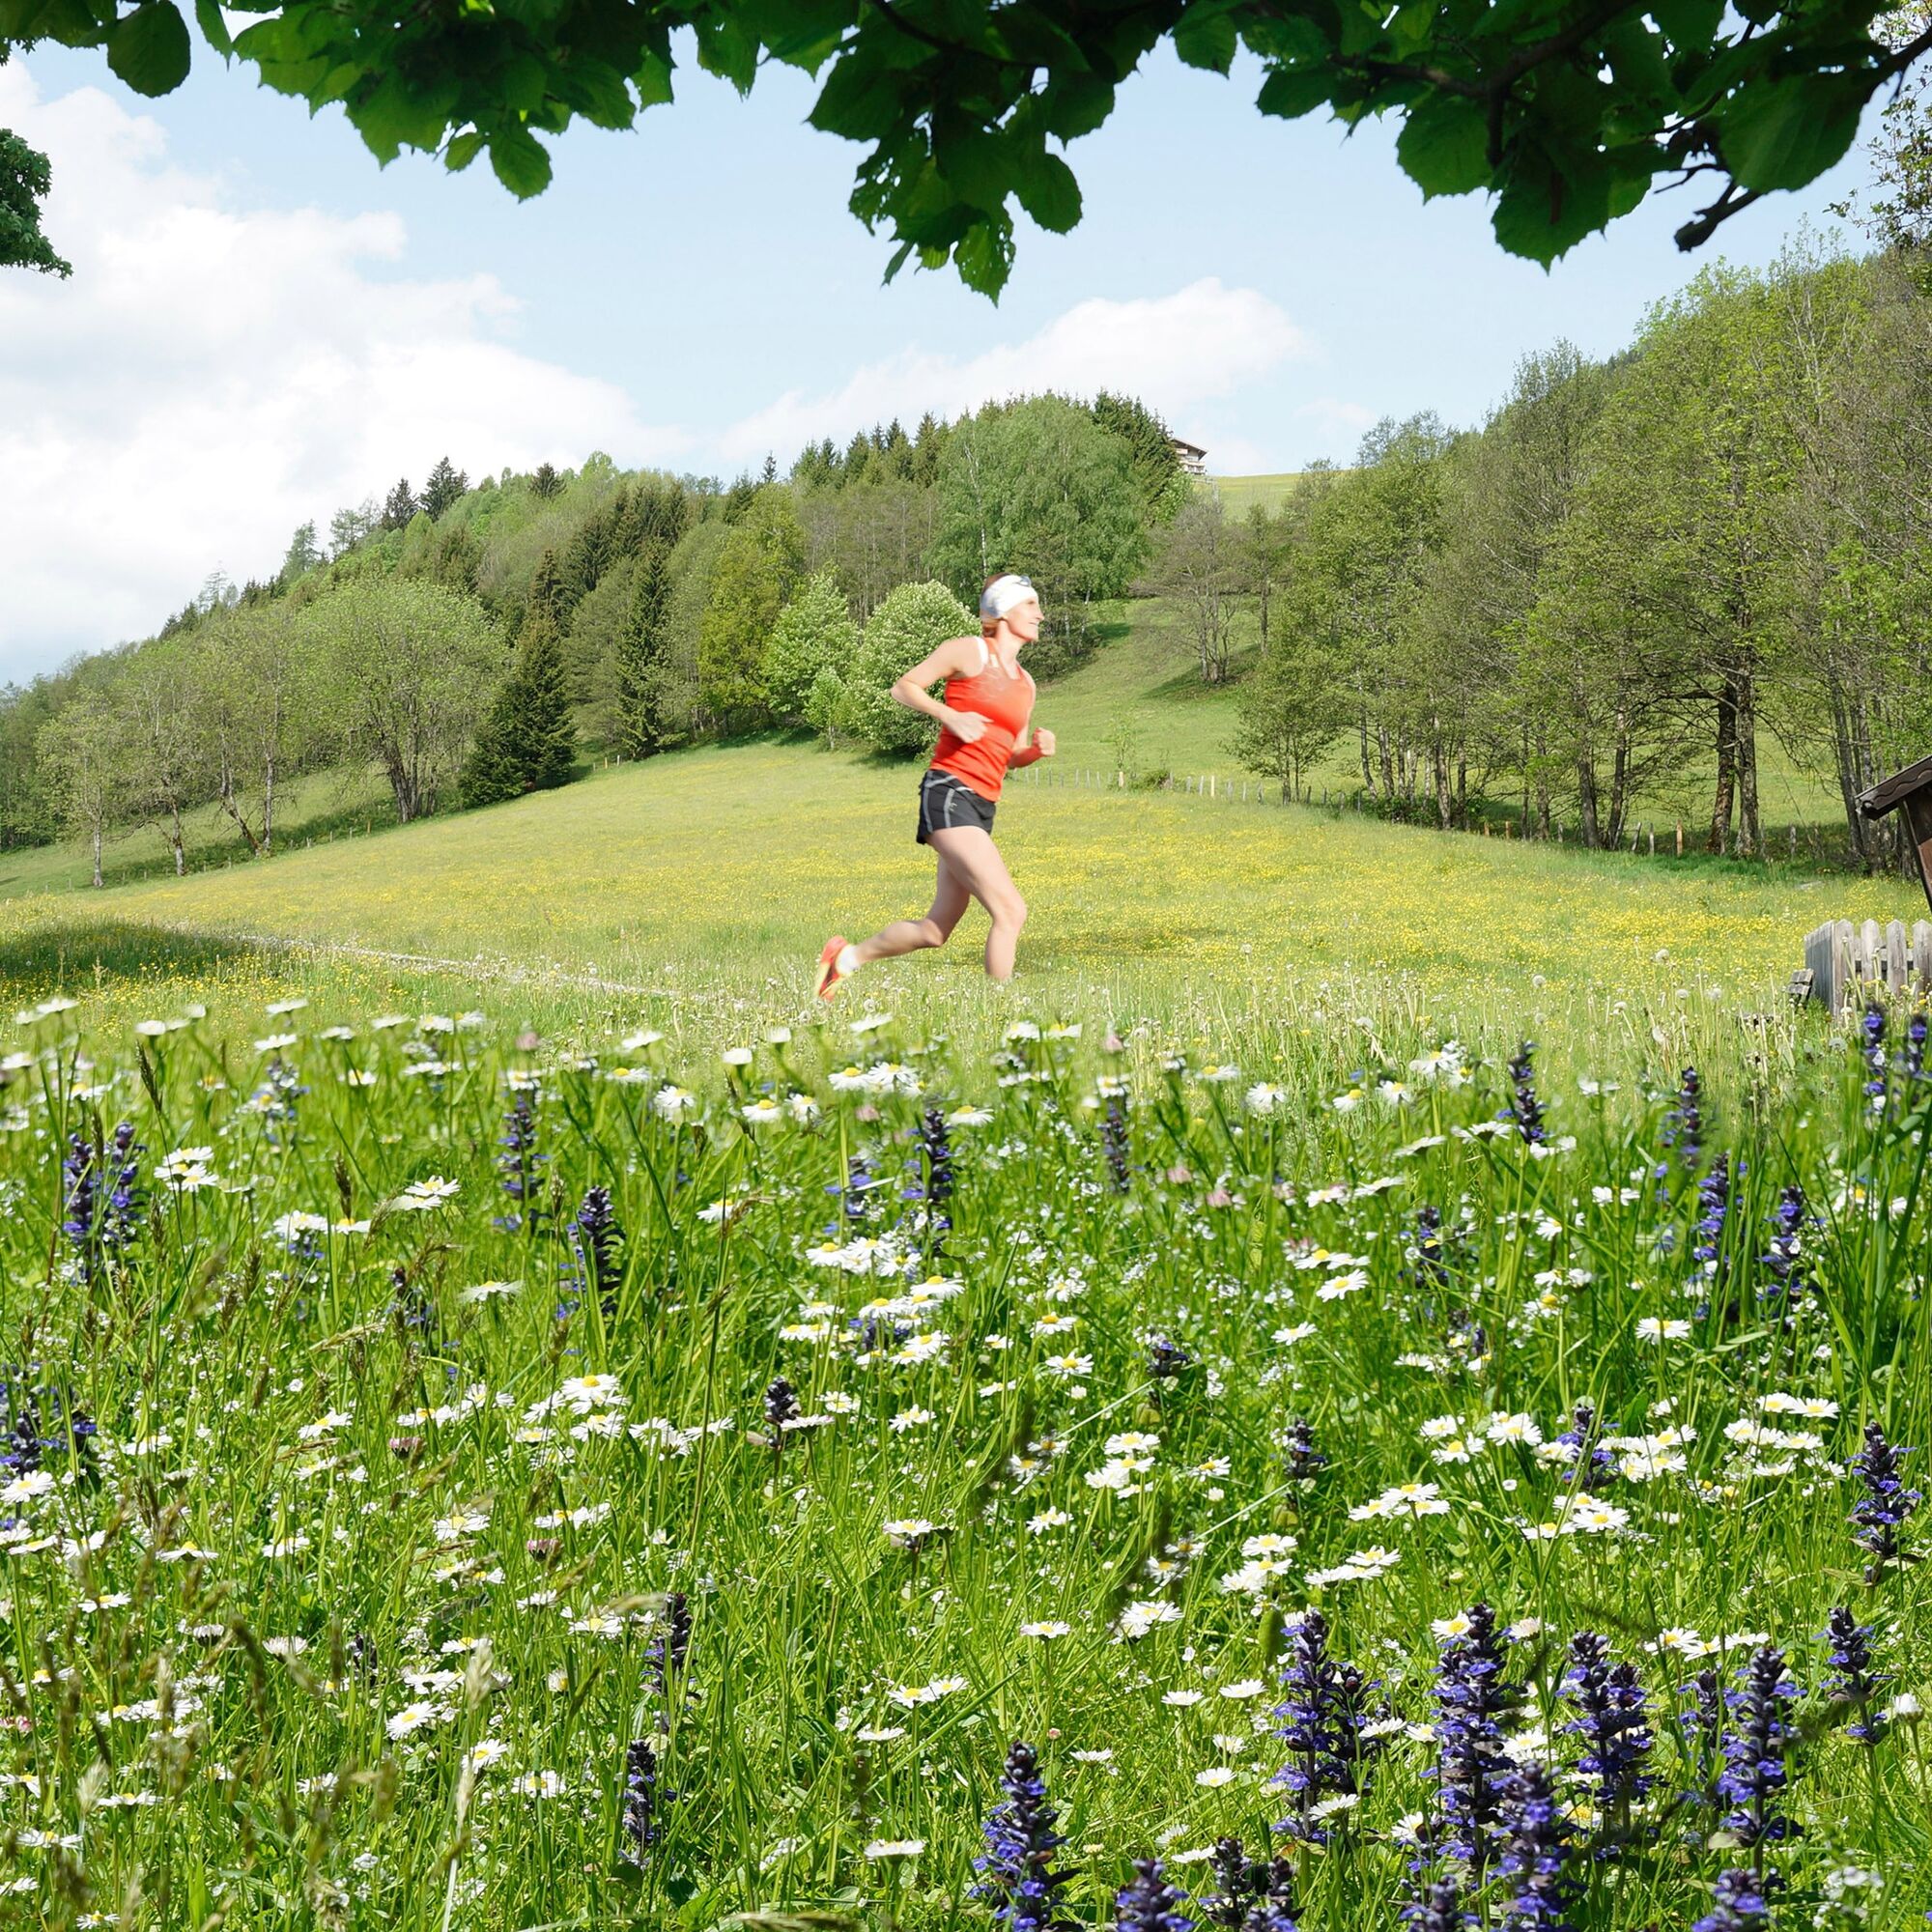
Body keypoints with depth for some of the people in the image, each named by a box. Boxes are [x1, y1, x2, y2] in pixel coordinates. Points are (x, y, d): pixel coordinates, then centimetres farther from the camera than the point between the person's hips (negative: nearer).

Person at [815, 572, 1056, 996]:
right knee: (1010, 910, -18)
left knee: (935, 931, 11)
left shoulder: (1025, 683, 19)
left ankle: (848, 956, 31)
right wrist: (950, 715, -12)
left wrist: (1037, 750, 3)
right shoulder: (967, 651, 0)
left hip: (981, 807, 8)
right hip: (949, 792, -8)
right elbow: (903, 687, 3)